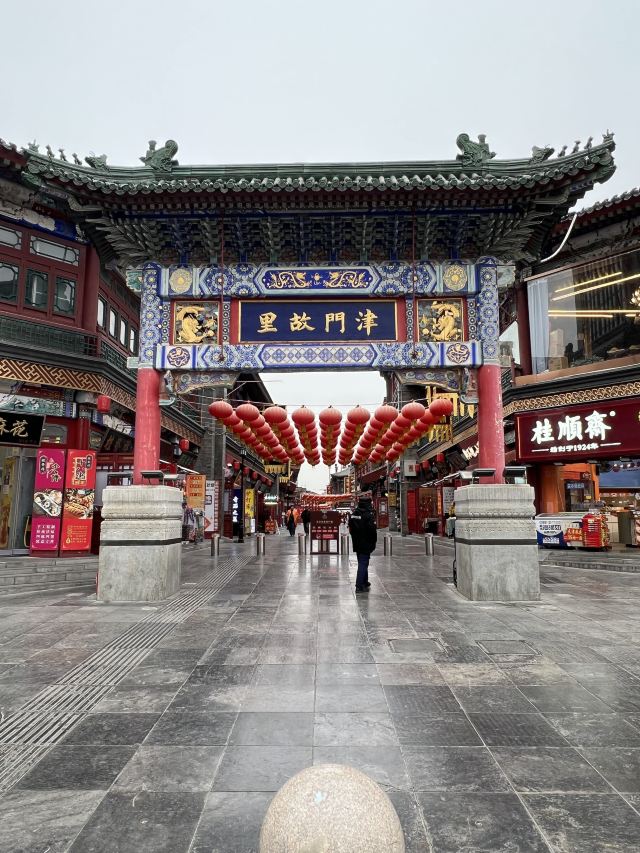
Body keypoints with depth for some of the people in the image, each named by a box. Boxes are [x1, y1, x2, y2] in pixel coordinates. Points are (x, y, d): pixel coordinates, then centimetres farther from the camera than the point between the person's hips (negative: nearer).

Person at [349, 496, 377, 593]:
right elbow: (373, 531, -18)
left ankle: (364, 582, 32)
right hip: (366, 544, -7)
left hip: (357, 544, 7)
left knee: (362, 563, 20)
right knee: (363, 564, -3)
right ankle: (359, 586, -4)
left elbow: (350, 529, 12)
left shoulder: (353, 515, 6)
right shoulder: (369, 516, -18)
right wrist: (374, 542, -3)